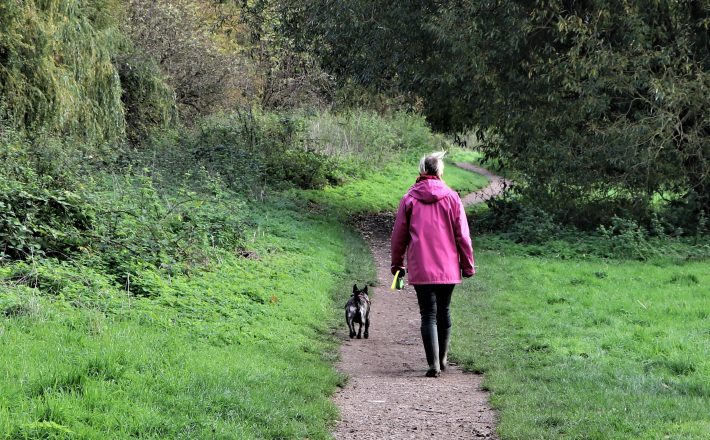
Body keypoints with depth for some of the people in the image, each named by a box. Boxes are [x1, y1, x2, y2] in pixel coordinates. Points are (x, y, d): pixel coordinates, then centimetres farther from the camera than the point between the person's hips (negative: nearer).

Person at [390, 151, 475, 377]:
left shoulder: (409, 199, 0)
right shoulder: (451, 198, -1)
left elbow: (399, 235, 5)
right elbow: (462, 235, 0)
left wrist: (397, 263, 17)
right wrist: (468, 265, 9)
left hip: (420, 269, -1)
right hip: (448, 267, 1)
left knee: (428, 314, 1)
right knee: (443, 310, 17)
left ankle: (433, 363, -9)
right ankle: (442, 358, 27)